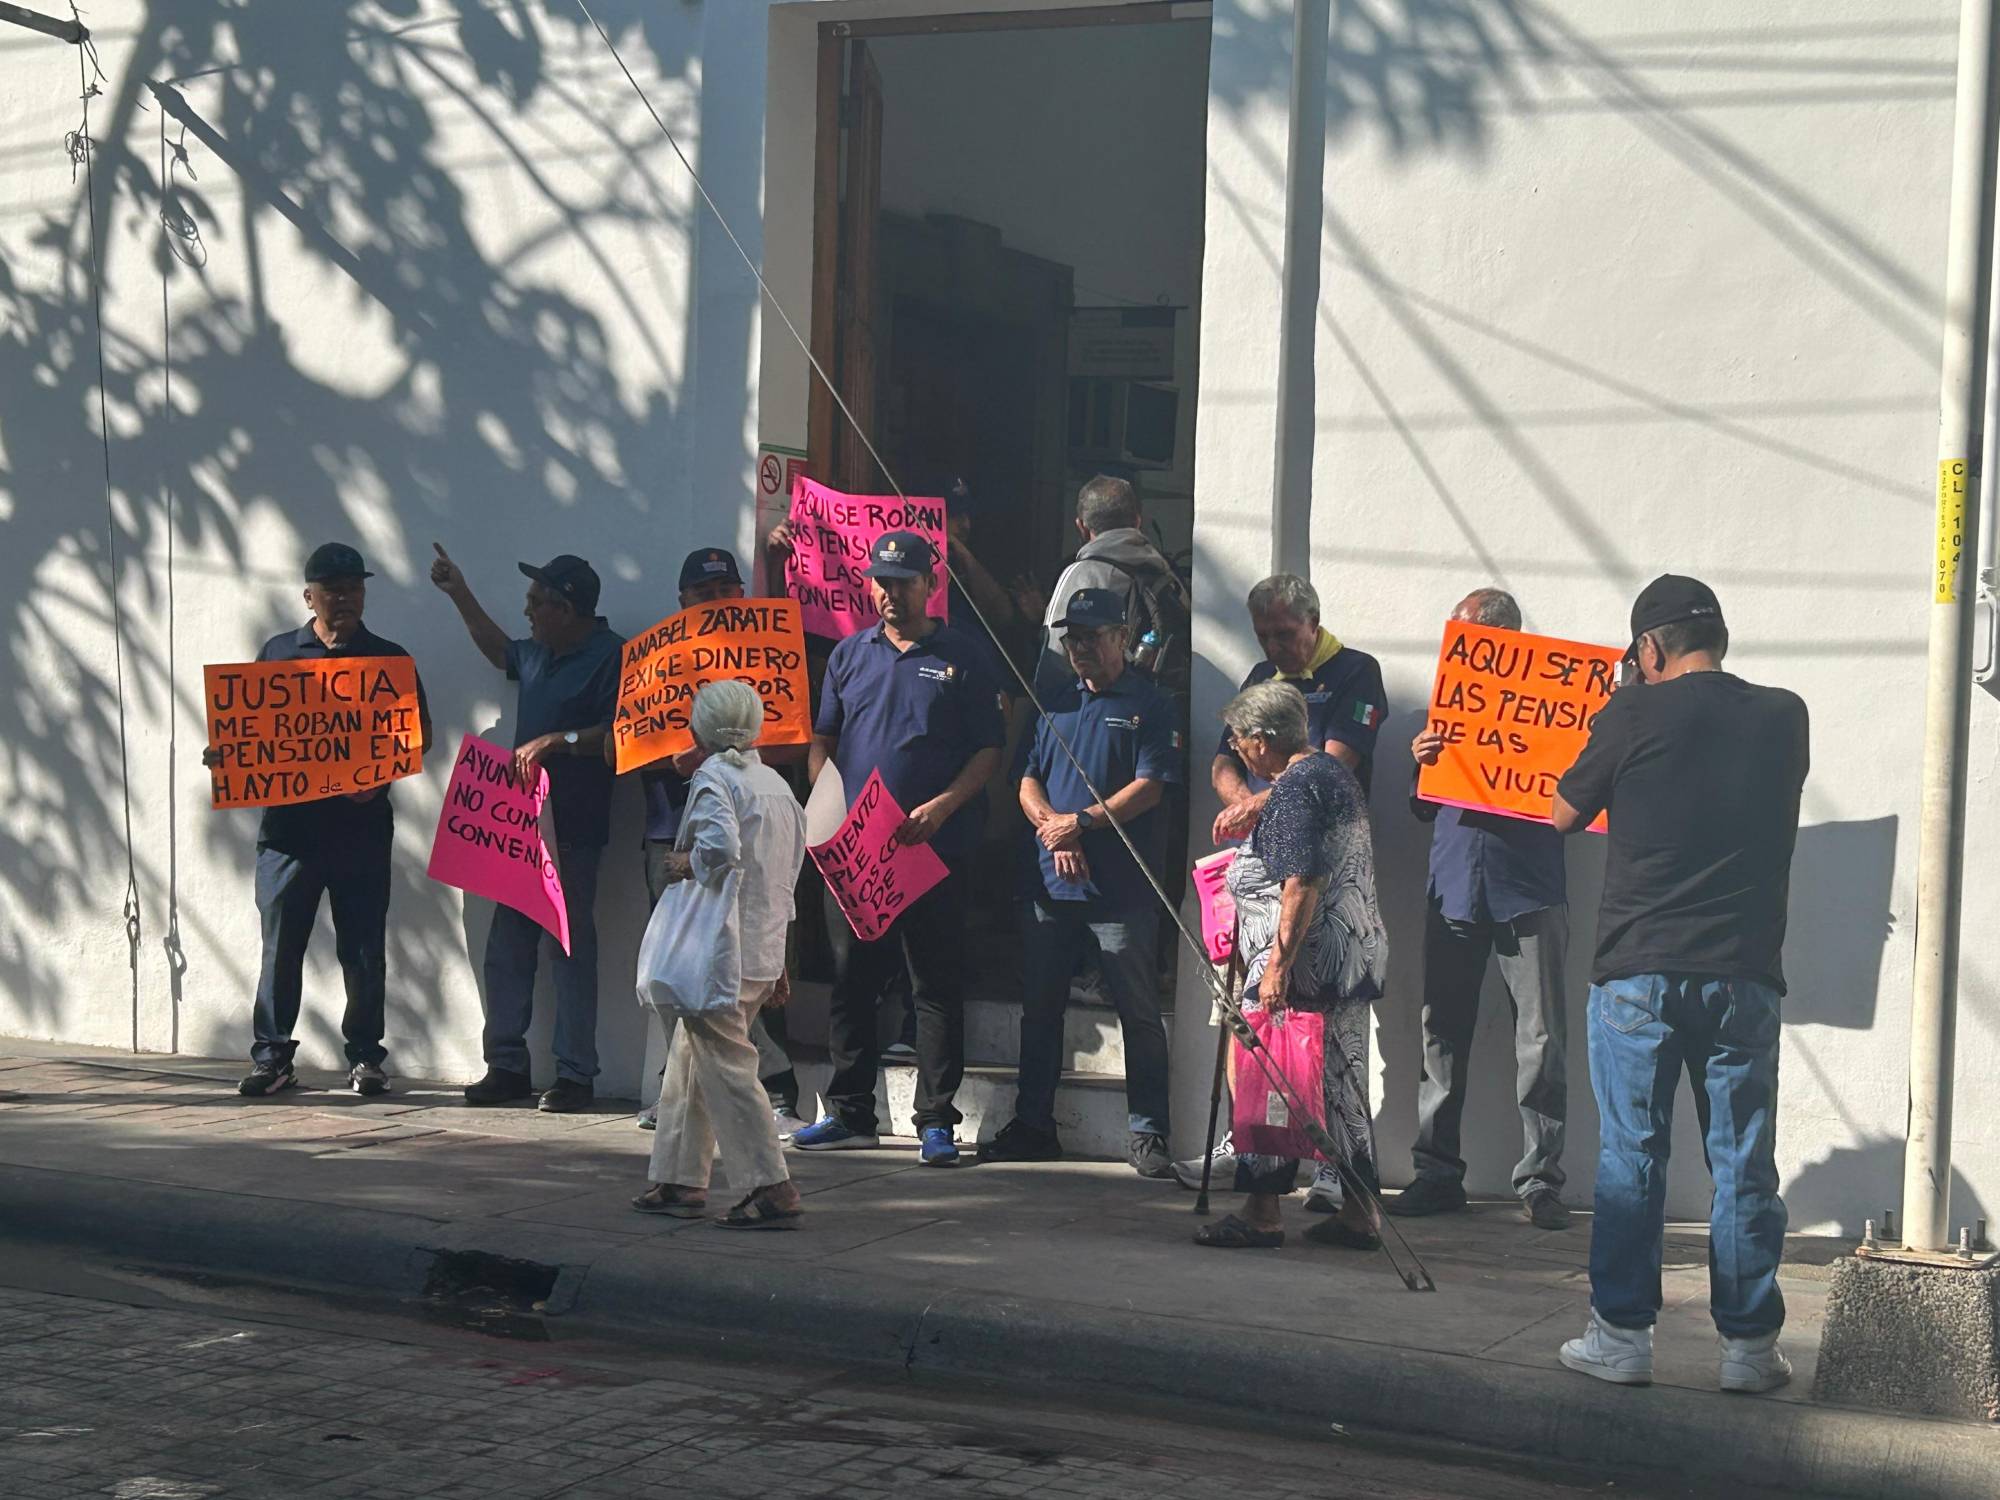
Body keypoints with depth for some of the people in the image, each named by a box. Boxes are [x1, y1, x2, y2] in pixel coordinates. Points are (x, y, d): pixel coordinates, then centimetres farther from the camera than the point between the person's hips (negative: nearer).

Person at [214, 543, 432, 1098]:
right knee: (281, 944, 2)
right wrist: (223, 753, -7)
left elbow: (420, 735, 6)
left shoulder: (388, 658, 7)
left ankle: (365, 1056, 12)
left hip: (361, 828, -1)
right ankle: (272, 1057, 9)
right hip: (288, 824, 1)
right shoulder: (278, 652, 11)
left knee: (363, 948, 3)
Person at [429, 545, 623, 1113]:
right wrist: (460, 595, 38)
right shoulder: (539, 655, 16)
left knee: (572, 945, -3)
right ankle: (507, 1064, 13)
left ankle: (575, 1073, 2)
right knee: (508, 943, 7)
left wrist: (556, 740, -22)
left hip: (573, 830, -8)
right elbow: (500, 651, 38)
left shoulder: (611, 656, -11)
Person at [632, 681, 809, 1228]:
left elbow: (721, 847, -30)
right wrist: (777, 966, 25)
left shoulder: (713, 777, -10)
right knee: (688, 1060, 17)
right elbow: (787, 877, 20)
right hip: (764, 954, 9)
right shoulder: (778, 786, 15)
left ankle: (770, 1189, -8)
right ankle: (678, 1180, 22)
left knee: (726, 1068, -5)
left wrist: (684, 864, -9)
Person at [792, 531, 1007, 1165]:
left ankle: (936, 1120, 2)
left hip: (937, 847, -4)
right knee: (851, 980, 8)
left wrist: (943, 805, -14)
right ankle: (850, 1112, 17)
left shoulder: (963, 657, 4)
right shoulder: (850, 654, 15)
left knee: (937, 985, -2)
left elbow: (989, 748, 1)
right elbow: (823, 739, 18)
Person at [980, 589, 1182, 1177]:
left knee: (1139, 1012, -2)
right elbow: (1027, 780, 12)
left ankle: (1148, 1134, 2)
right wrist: (1053, 827, -7)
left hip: (1122, 887, -5)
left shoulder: (1149, 705, 1)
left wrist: (1083, 821, -16)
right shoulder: (1054, 704, 17)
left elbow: (1149, 786, -8)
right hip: (1050, 883, 5)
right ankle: (1032, 1125, 19)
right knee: (1040, 1007, 10)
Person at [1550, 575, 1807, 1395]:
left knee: (1630, 1157, 5)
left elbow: (1565, 813, 7)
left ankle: (1622, 1333, 8)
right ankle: (1749, 1343, 9)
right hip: (1745, 973, 2)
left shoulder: (1635, 717, -5)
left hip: (1638, 971, -2)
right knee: (1743, 1163, 7)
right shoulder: (1784, 717, 5)